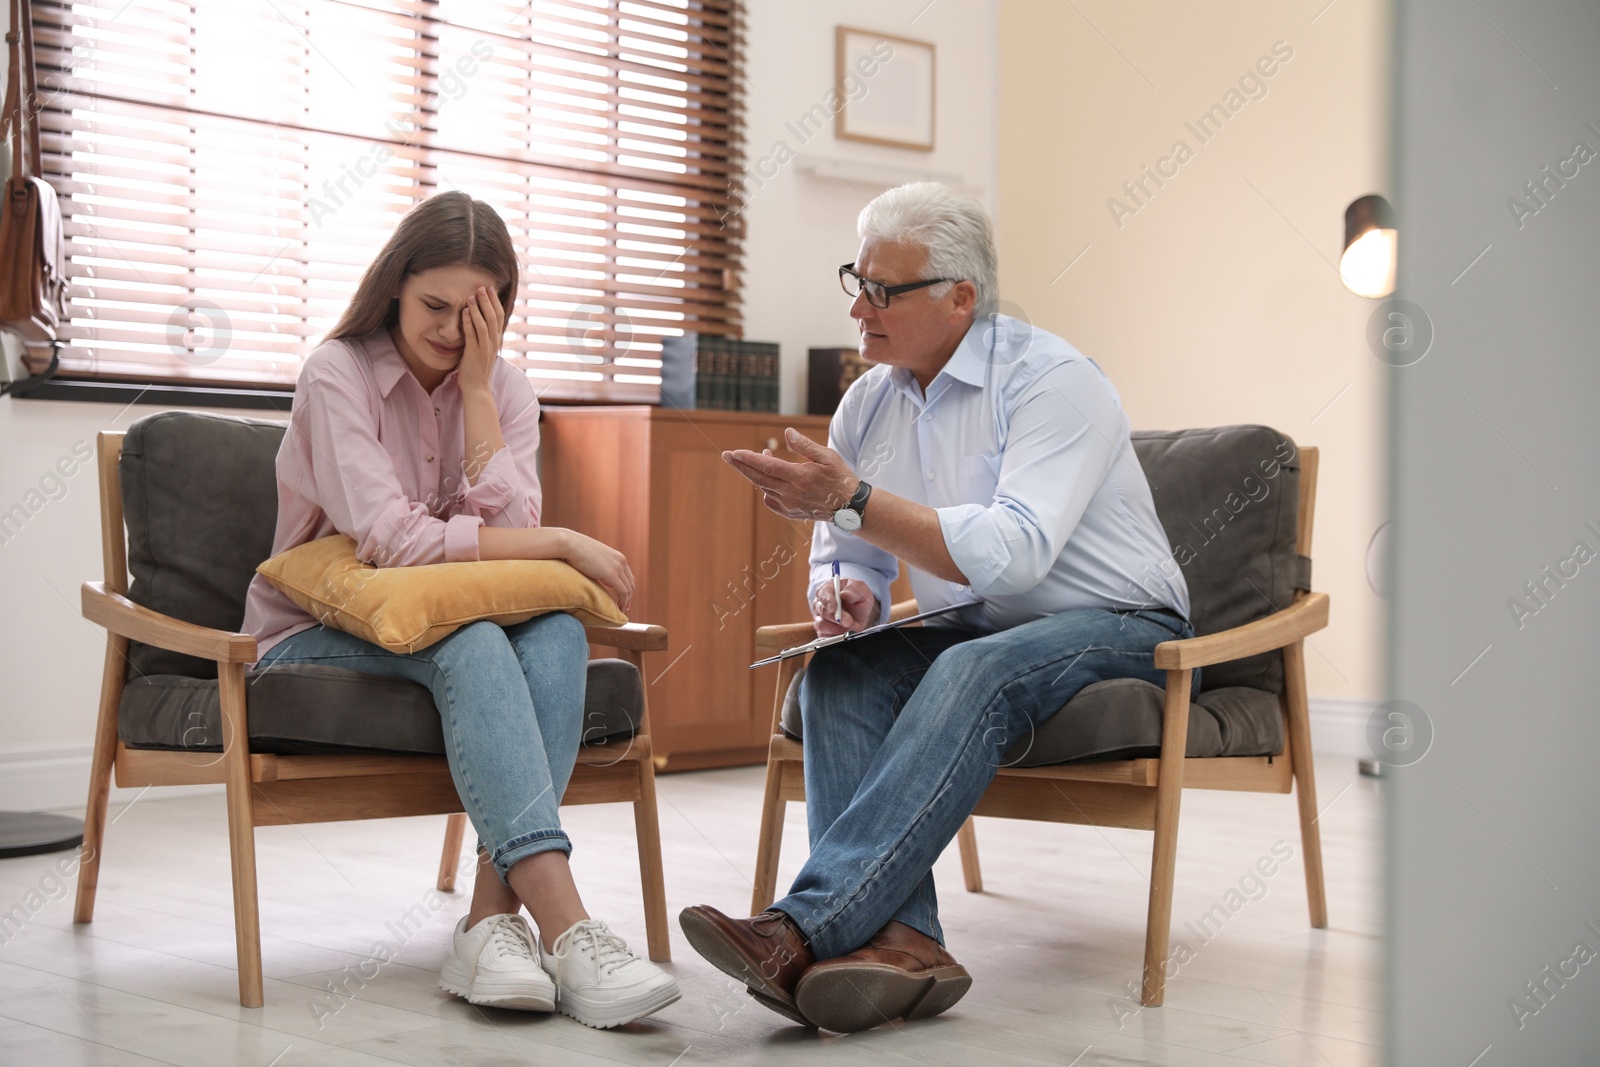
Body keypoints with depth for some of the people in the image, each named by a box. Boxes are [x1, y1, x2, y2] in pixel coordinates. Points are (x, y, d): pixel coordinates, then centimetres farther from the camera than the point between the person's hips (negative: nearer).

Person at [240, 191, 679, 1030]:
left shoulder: (504, 388, 4)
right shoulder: (337, 375, -11)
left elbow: (508, 529, -12)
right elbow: (394, 541, -22)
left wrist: (476, 387, -15)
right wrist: (563, 545, -18)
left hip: (440, 631, 5)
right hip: (316, 638, -5)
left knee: (558, 635, -28)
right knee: (471, 642, -35)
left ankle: (493, 918, -36)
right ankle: (566, 929, -46)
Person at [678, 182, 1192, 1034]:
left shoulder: (1051, 380, -15)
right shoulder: (867, 404, 7)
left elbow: (1013, 552, -28)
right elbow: (844, 557, 13)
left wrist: (853, 500, -30)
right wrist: (844, 592, -13)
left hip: (1118, 633, -6)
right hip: (975, 635, 6)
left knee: (974, 672, -36)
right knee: (840, 670, -22)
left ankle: (806, 927, -45)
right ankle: (899, 939, -39)